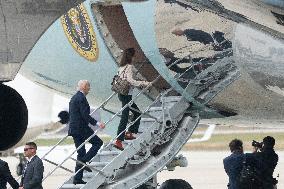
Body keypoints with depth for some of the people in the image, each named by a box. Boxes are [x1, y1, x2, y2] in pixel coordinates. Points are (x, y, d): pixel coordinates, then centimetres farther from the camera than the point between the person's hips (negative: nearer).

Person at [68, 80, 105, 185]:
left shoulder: (73, 98, 18)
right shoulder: (81, 98, -13)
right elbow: (85, 115, -21)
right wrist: (97, 123, -24)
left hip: (74, 128, 10)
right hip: (81, 128, -10)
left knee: (81, 153, 10)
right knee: (98, 142, 0)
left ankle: (77, 179, 8)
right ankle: (84, 161, -9)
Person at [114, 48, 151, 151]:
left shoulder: (122, 67, 9)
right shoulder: (129, 67, -17)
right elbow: (131, 81, -24)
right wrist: (144, 83, -22)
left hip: (122, 94, 9)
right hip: (126, 95, -9)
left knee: (137, 113, 21)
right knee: (124, 117, -8)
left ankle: (129, 133, 24)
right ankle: (118, 141, -10)